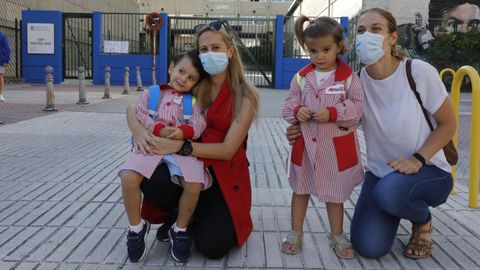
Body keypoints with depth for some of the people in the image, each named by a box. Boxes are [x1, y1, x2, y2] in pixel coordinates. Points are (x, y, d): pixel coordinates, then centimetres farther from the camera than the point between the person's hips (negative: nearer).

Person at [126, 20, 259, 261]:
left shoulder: (245, 95, -7)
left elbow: (228, 149, -15)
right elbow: (134, 107, 3)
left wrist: (179, 146, -28)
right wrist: (139, 131, -22)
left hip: (224, 175, -2)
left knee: (212, 246, -23)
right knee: (151, 182, -31)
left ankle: (196, 221, 14)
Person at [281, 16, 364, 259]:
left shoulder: (349, 77, -9)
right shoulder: (301, 77, 0)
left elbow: (356, 107, -11)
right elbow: (290, 102, 4)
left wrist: (332, 114, -24)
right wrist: (297, 111, -17)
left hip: (336, 145, -3)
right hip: (306, 143, 3)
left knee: (335, 192, 11)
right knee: (300, 188, 14)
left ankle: (337, 236, 29)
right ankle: (295, 233, 29)